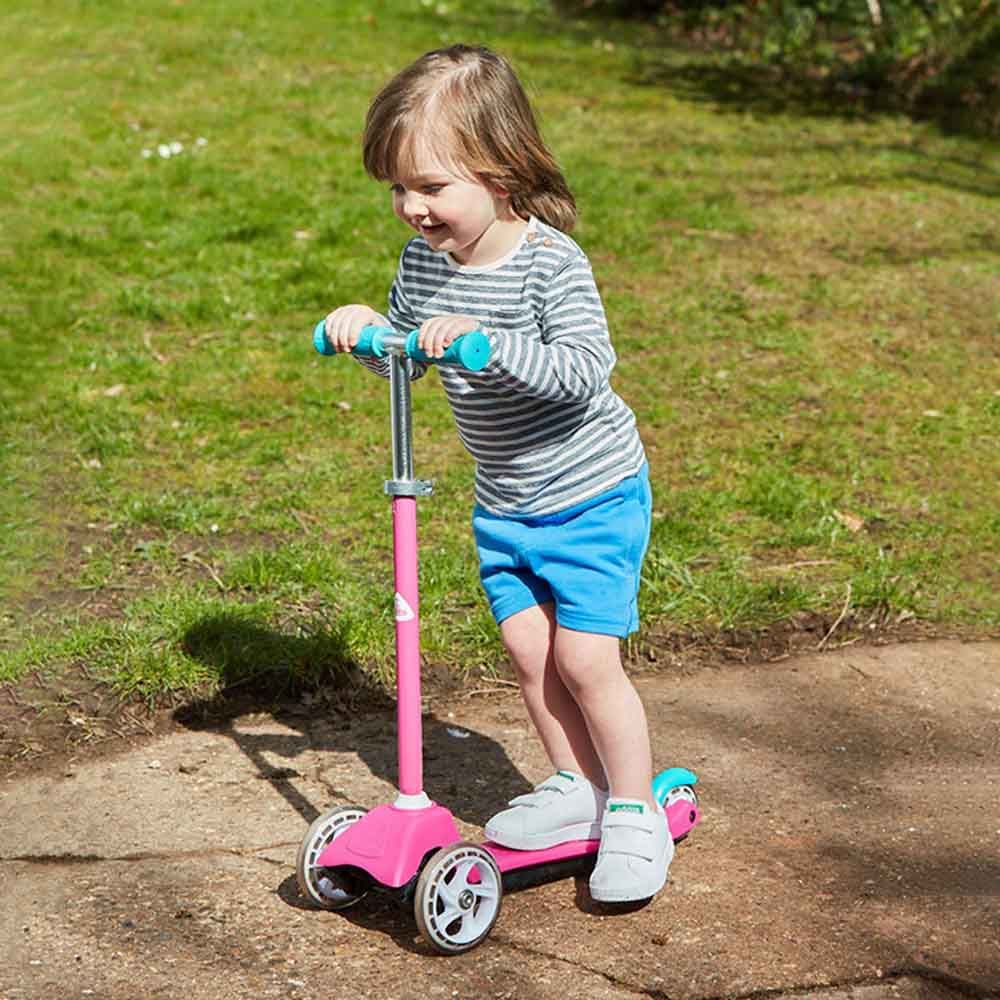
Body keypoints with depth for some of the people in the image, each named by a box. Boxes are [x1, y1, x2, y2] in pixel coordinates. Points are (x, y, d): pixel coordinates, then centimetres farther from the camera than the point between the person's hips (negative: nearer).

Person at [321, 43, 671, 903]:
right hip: (504, 503, 7)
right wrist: (369, 330, -11)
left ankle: (635, 809, 12)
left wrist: (487, 342, -43)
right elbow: (405, 360, 10)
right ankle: (576, 784, 28)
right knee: (528, 649, 9)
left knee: (584, 658, -6)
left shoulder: (550, 264, -23)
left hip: (593, 495, -6)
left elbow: (585, 372, -34)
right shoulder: (423, 261, -2)